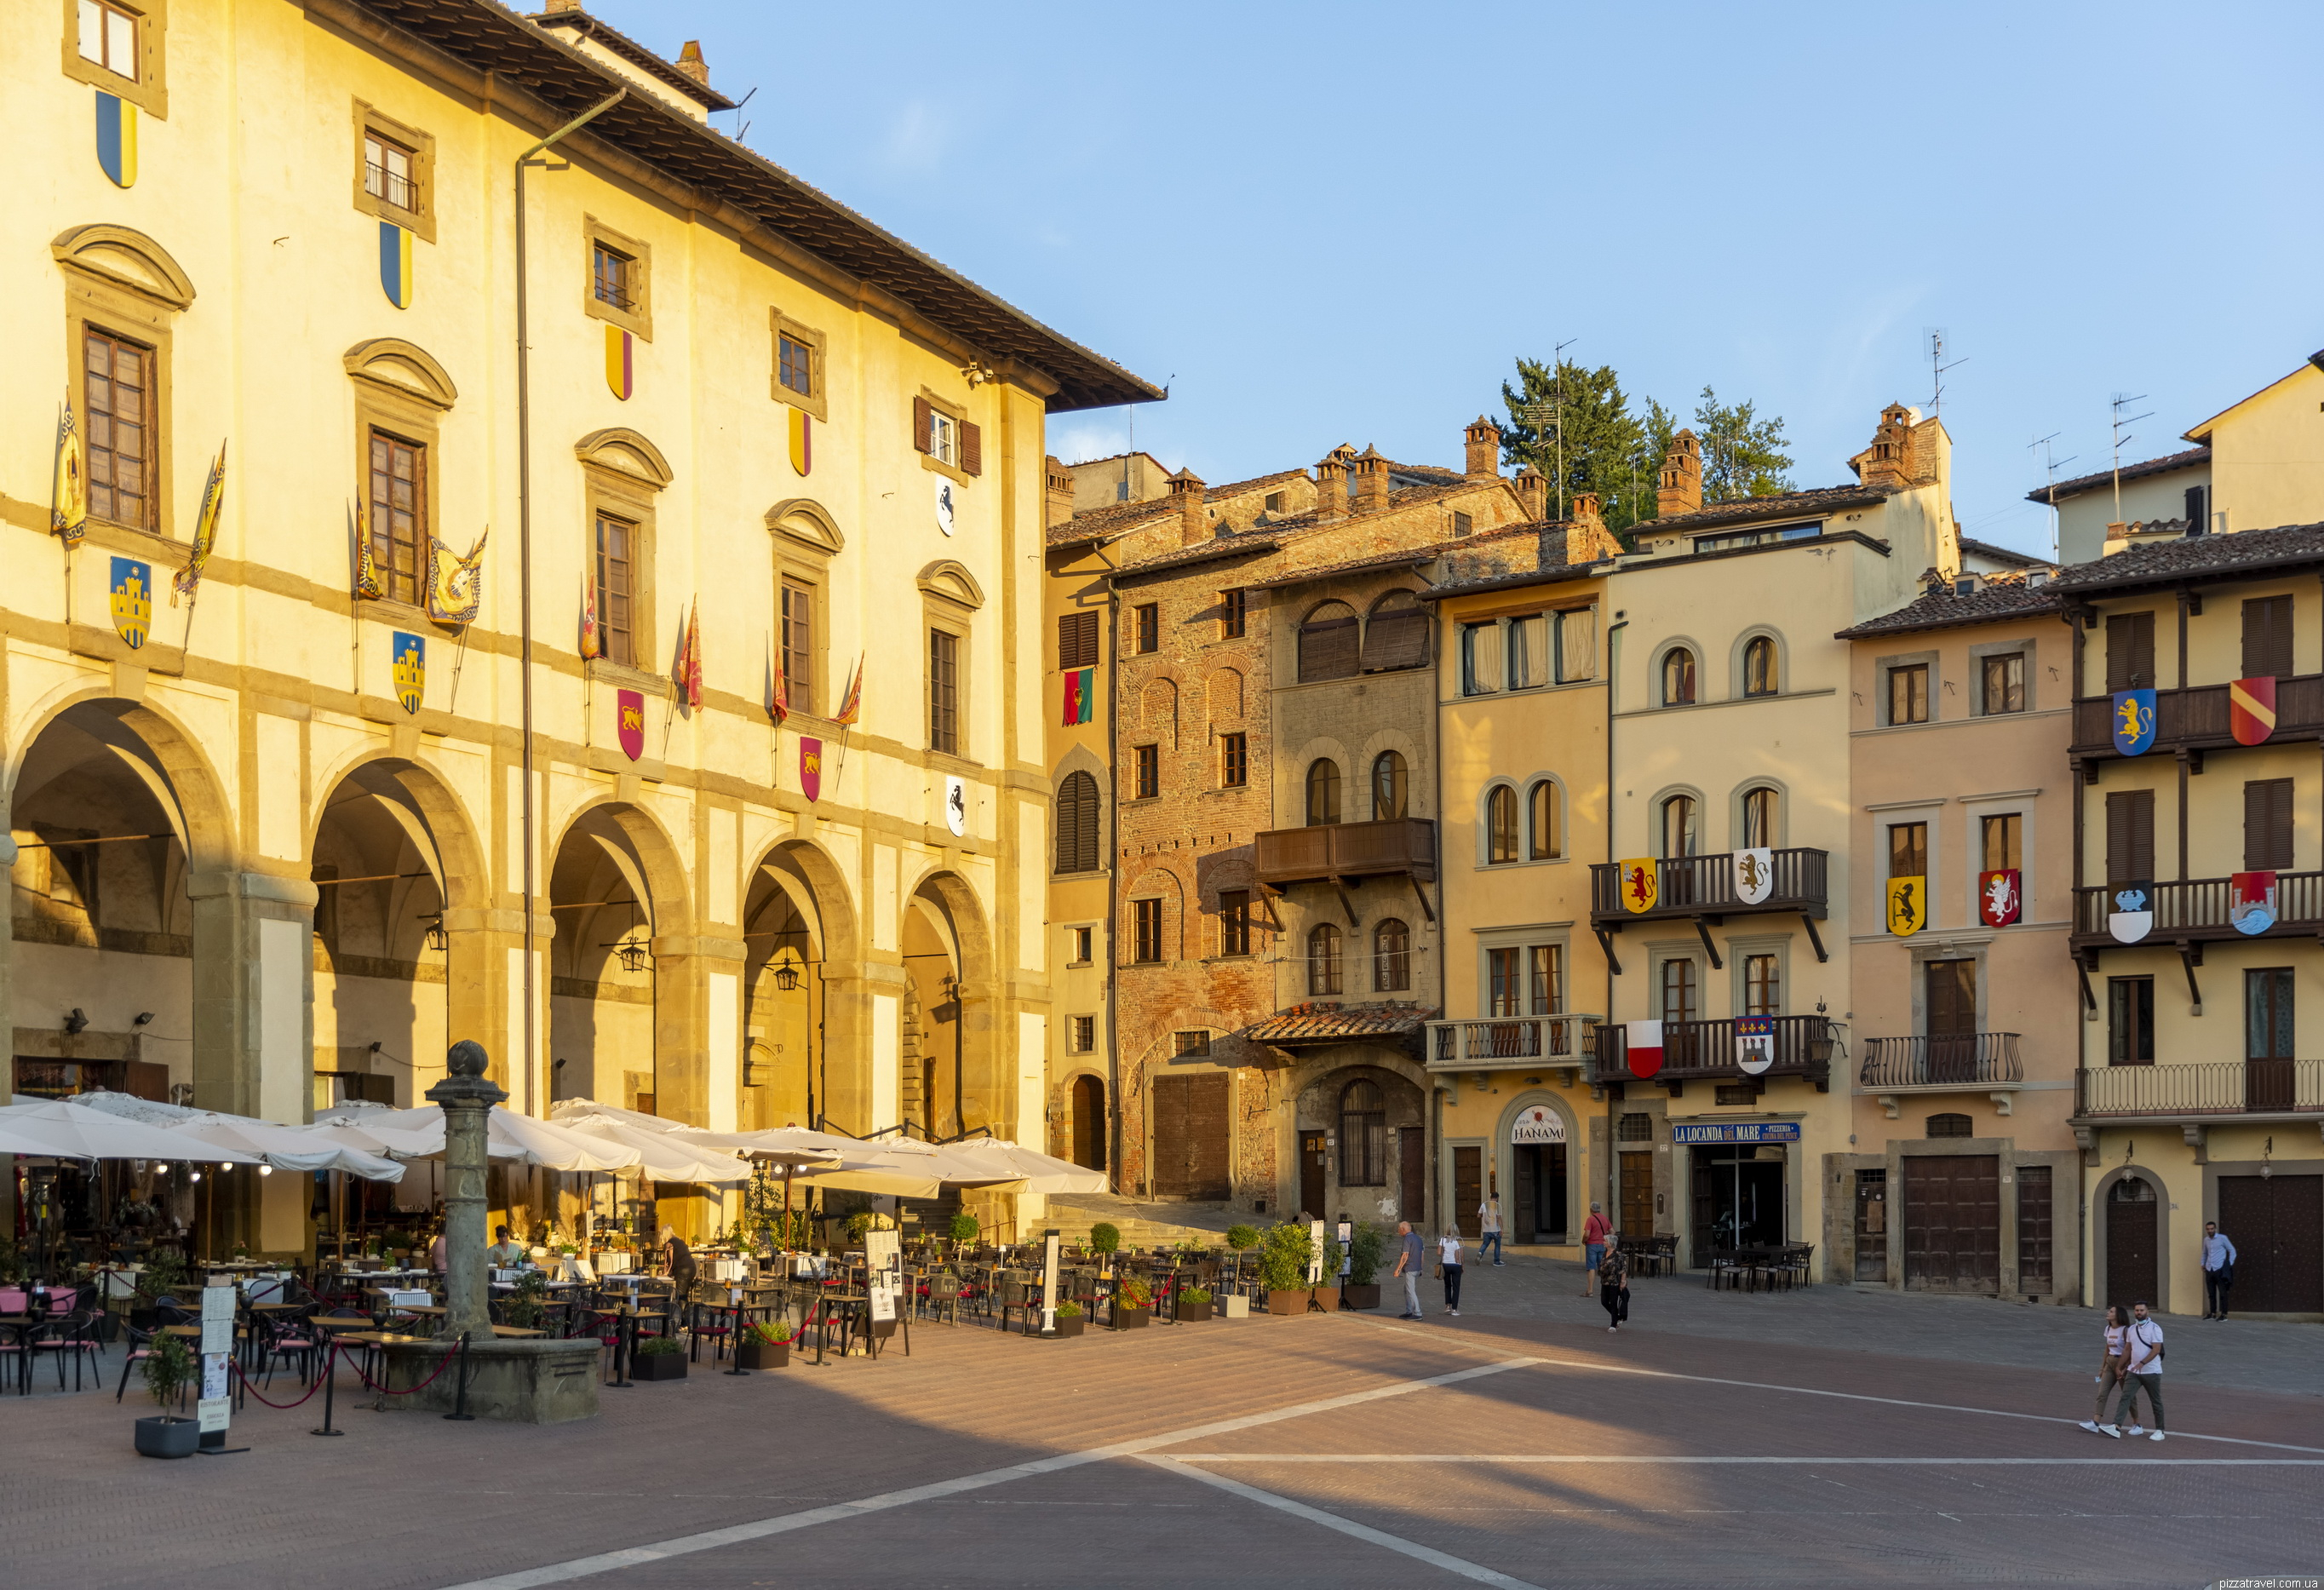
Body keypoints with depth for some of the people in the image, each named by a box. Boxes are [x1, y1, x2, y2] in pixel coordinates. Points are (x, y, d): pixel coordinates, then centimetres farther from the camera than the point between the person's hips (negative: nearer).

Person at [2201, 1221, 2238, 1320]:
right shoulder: (2206, 1240, 12)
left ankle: (2224, 1314, -1)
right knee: (2211, 1293, 8)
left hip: (2220, 1270, -5)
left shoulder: (2222, 1238, -3)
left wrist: (2230, 1264, -3)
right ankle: (2212, 1313, 14)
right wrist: (2203, 1264, 15)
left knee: (2222, 1293, -4)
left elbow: (2232, 1250, 2)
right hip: (2209, 1270, 5)